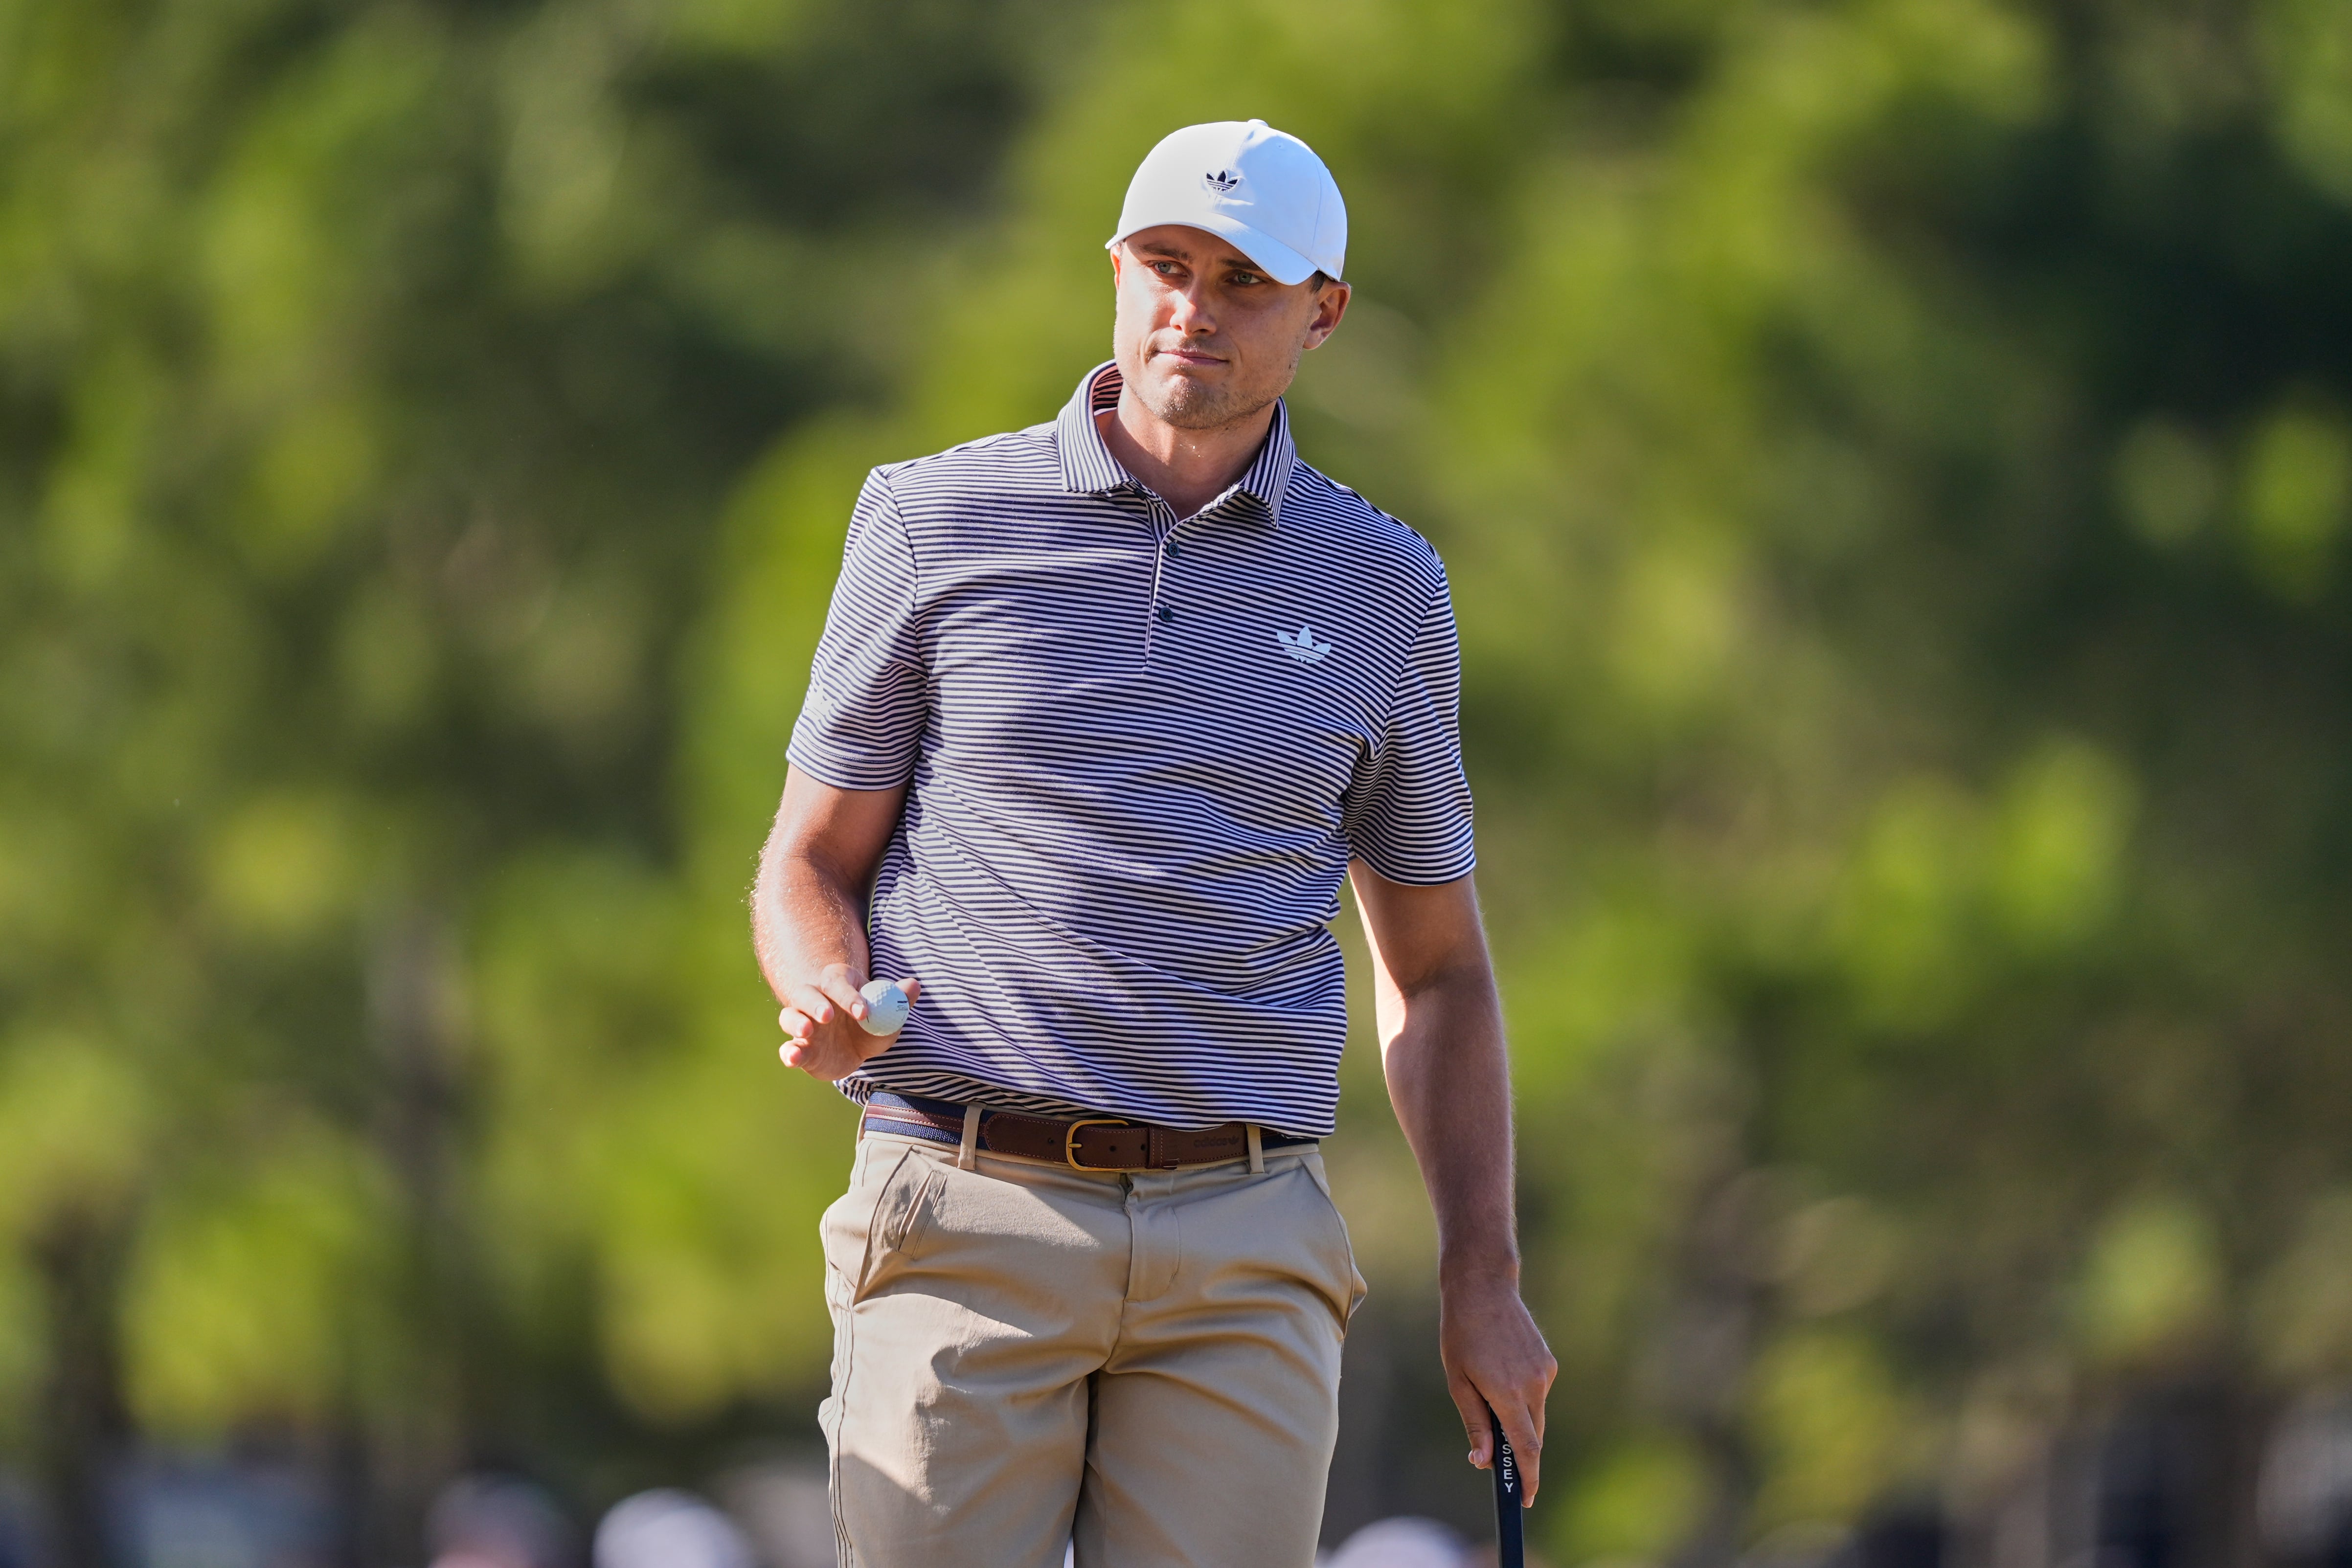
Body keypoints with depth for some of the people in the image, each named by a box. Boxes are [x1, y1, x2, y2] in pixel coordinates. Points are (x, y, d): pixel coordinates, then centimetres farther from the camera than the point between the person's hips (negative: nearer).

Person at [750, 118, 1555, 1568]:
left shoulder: (1381, 589, 11)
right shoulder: (937, 523, 5)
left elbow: (1437, 970, 17)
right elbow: (813, 863, 10)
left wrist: (1486, 1280, 10)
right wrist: (824, 998, -13)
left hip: (1242, 1253, 1)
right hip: (967, 1227, -1)